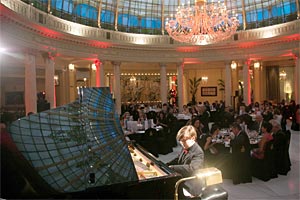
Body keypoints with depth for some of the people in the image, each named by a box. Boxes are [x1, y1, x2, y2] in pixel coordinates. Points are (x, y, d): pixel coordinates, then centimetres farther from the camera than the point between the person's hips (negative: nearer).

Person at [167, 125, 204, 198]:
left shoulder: (198, 153, -21)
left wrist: (172, 167, -33)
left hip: (190, 187, -9)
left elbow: (191, 169, -35)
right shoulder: (185, 148, 7)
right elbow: (177, 160, 19)